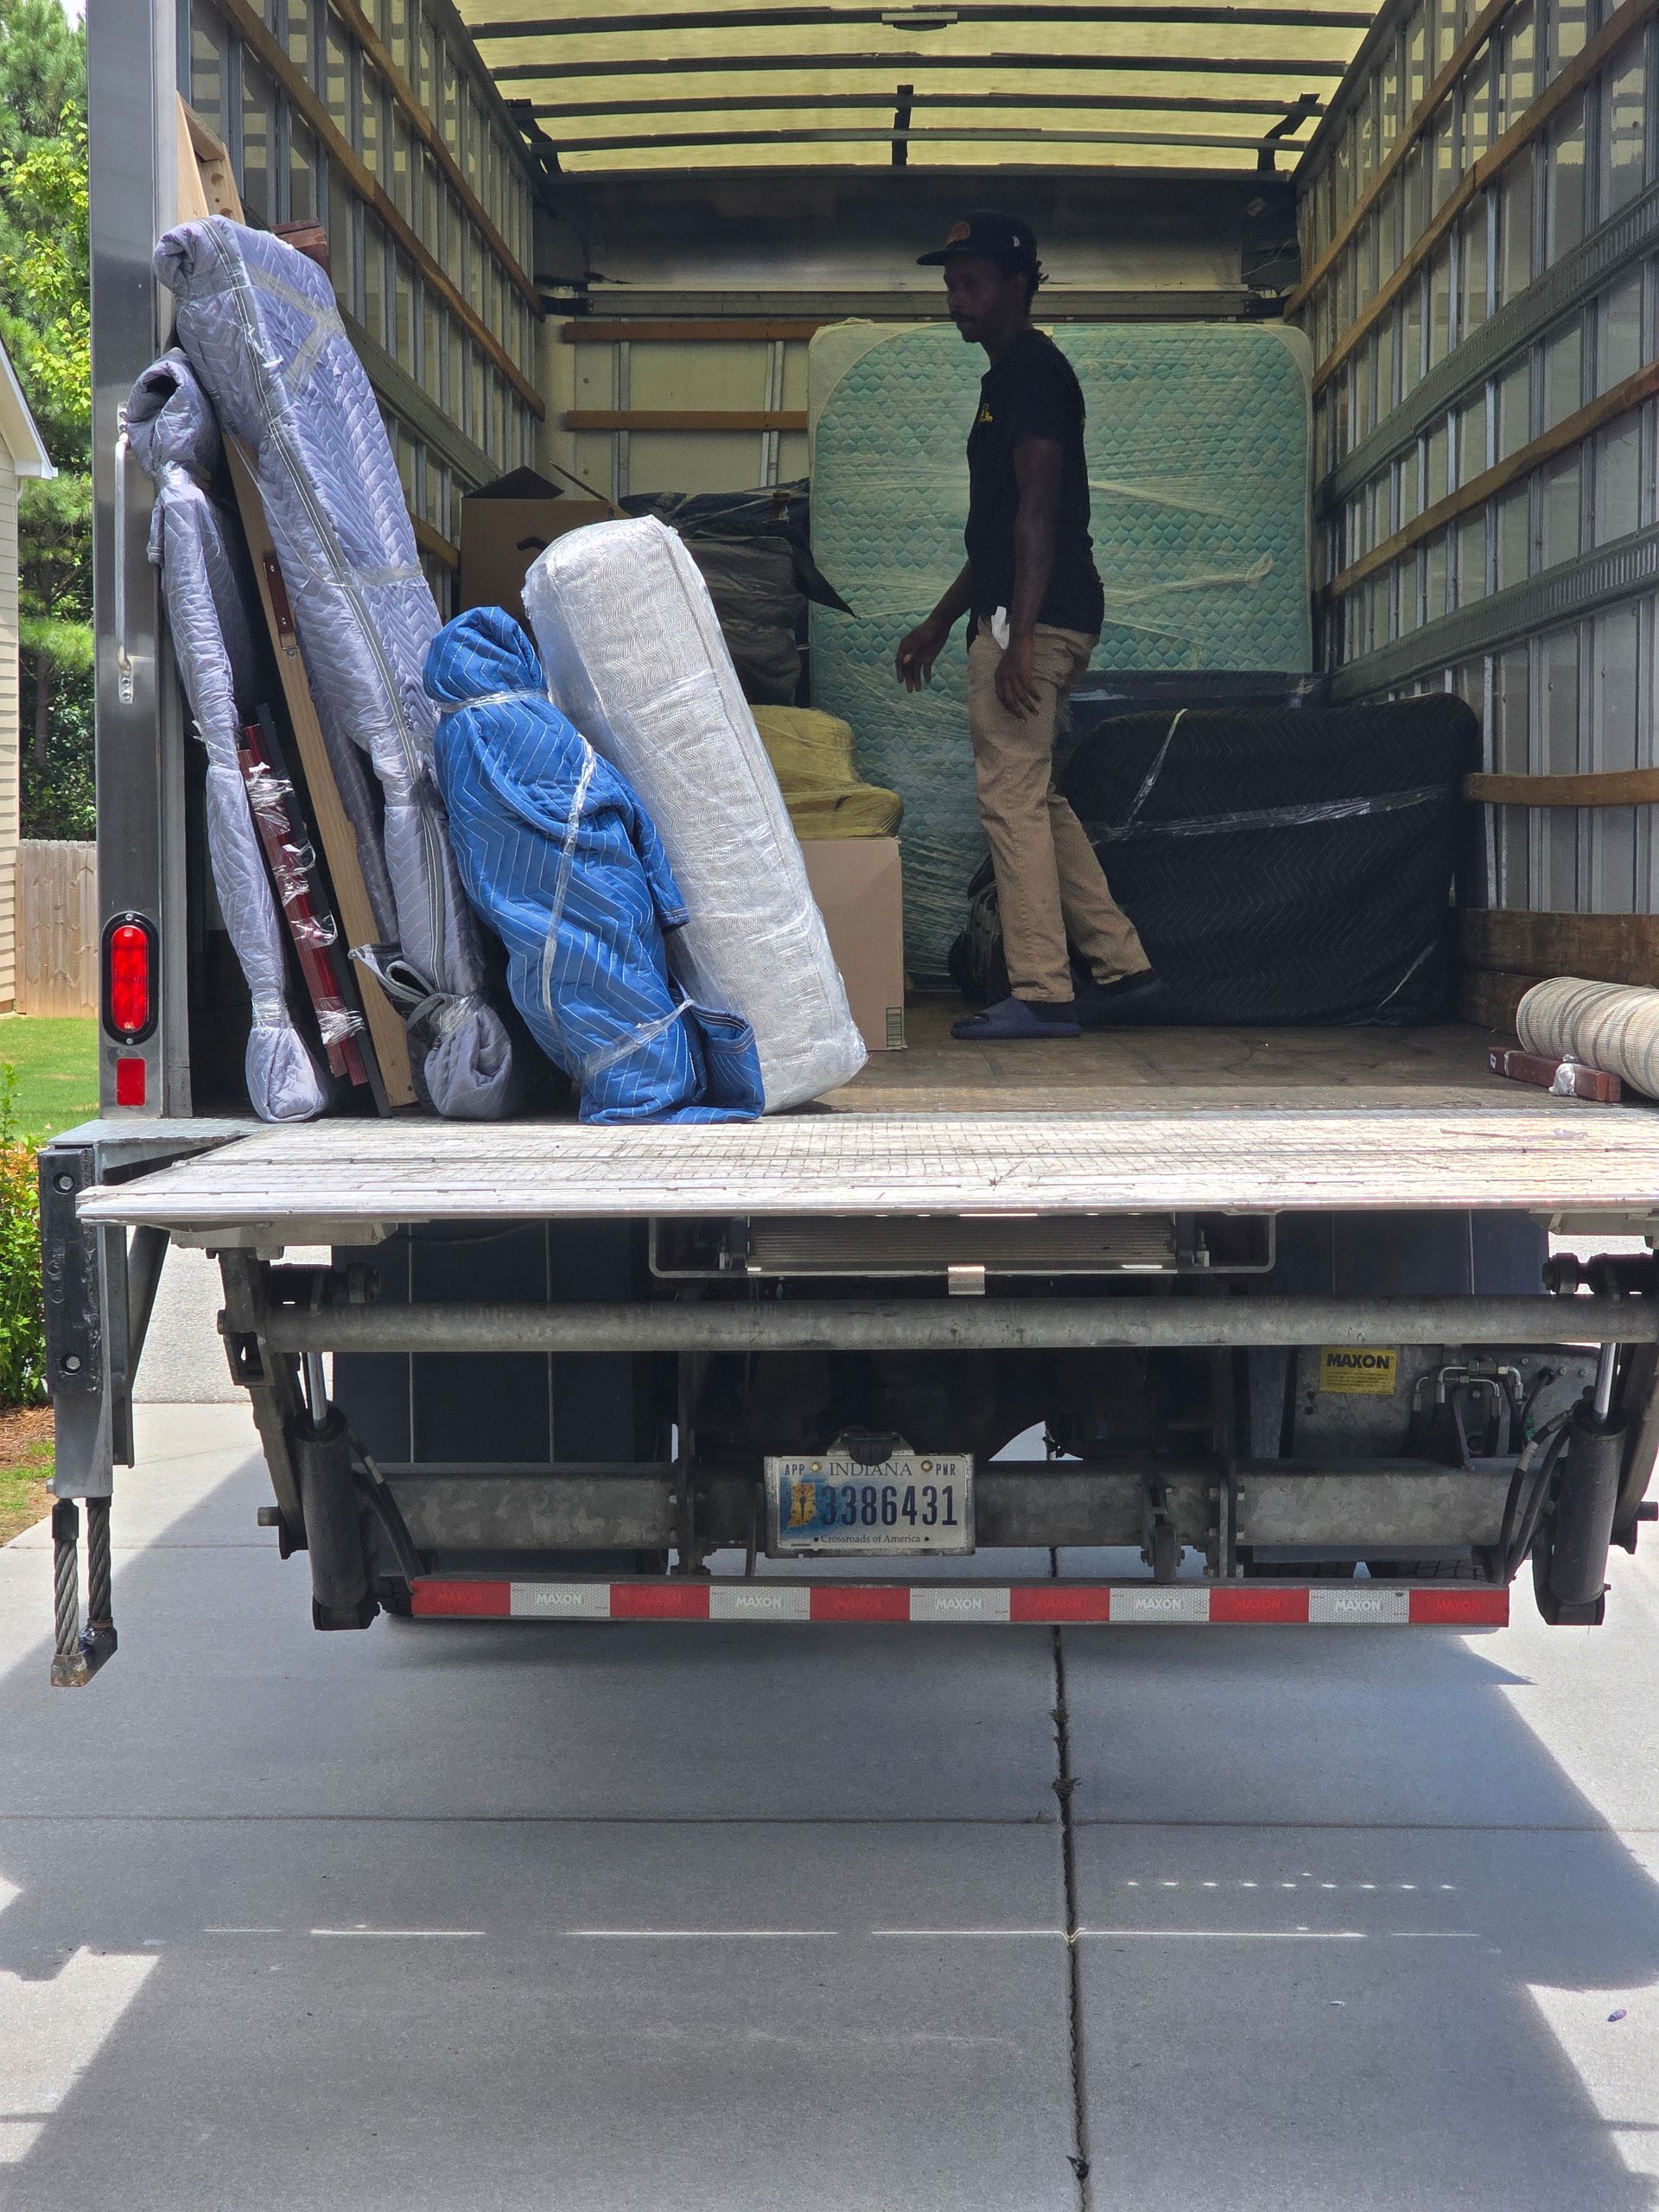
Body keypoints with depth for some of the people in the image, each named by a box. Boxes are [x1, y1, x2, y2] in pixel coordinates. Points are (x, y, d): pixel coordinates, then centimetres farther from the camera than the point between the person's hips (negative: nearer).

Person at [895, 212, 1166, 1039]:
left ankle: (1041, 994, -7)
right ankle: (1124, 969, 15)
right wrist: (939, 623, 28)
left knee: (1012, 796, -9)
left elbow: (1037, 512, -18)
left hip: (1033, 619, -11)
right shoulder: (1013, 375, 22)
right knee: (1037, 799, 14)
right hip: (1032, 619, 11)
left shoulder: (1032, 370, -10)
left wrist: (1018, 638, -24)